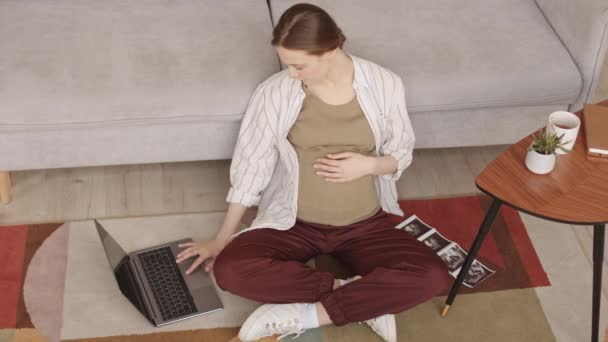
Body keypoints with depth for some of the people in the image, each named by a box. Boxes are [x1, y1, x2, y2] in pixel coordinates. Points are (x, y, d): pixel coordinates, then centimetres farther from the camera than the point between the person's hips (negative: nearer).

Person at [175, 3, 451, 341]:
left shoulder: (384, 84, -8)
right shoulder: (275, 92, -10)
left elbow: (402, 154, 5)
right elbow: (251, 165, -2)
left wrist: (368, 164, -18)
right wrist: (221, 239, 1)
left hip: (365, 225, 0)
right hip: (295, 224, 0)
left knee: (433, 276, -27)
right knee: (230, 269, -30)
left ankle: (307, 314, -18)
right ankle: (363, 298, -18)